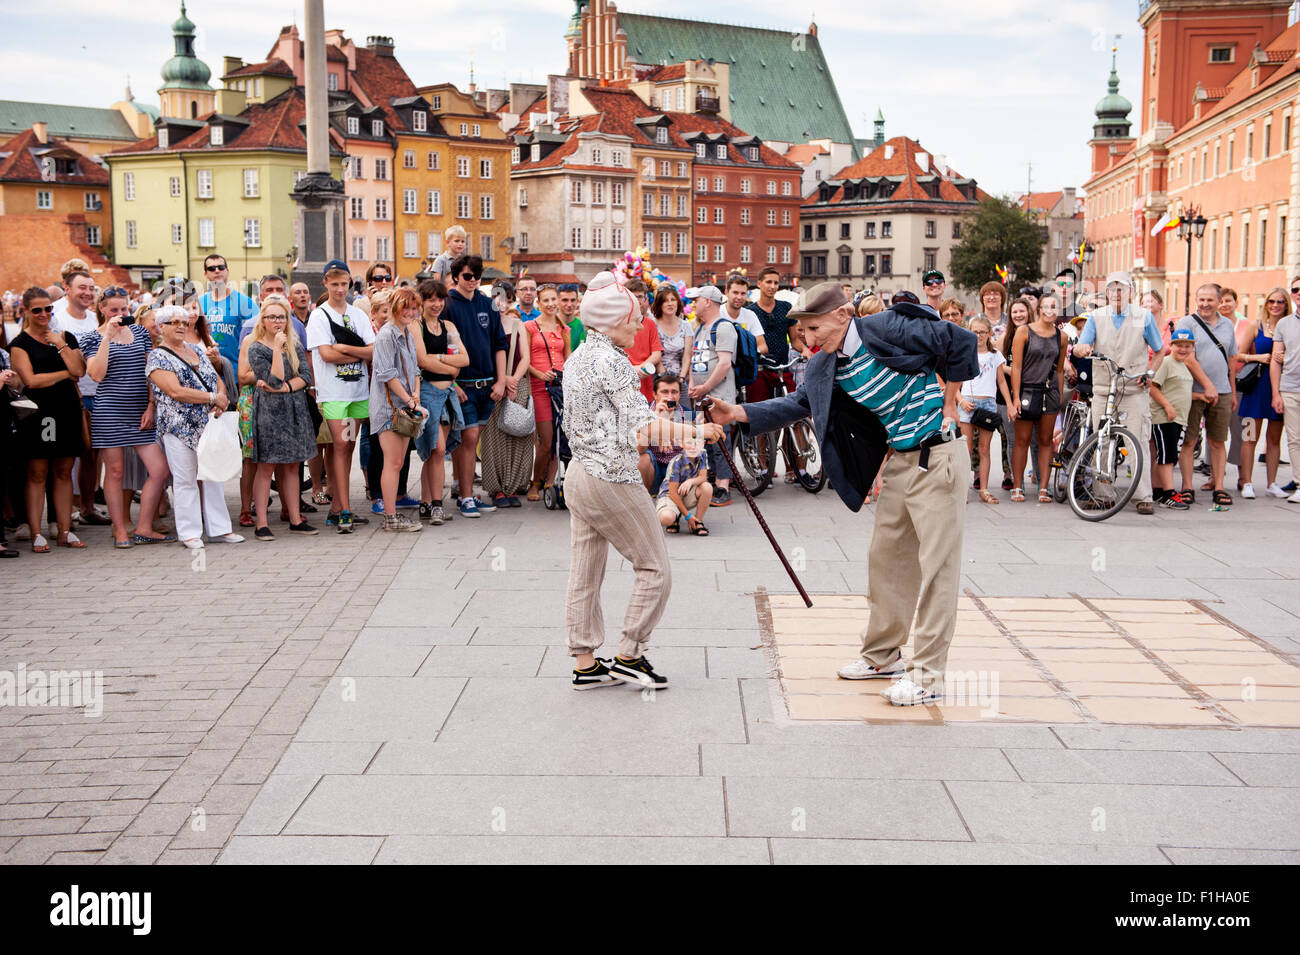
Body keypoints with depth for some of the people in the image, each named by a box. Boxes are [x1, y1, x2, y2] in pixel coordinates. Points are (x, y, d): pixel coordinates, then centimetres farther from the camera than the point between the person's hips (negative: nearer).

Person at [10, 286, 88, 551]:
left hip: (67, 410, 4)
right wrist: (65, 373, -4)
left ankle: (64, 531, 11)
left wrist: (61, 345, -6)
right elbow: (31, 380, -10)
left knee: (64, 472, 6)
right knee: (37, 474, -2)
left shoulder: (66, 337, 13)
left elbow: (79, 371, 0)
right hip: (38, 412, -3)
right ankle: (36, 534, 1)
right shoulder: (20, 343, 1)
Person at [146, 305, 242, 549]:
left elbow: (218, 380, 16)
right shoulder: (158, 357, -5)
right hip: (179, 427, -6)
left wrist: (222, 401, -6)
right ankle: (189, 532, 6)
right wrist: (213, 398, -15)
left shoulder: (197, 351, 15)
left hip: (209, 425, 6)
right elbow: (176, 391, -17)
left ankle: (219, 528, 14)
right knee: (185, 480, -1)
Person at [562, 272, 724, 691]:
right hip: (613, 480, -9)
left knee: (584, 575, 11)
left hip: (577, 475, 9)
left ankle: (585, 664, 17)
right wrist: (698, 430, -10)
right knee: (655, 569, 4)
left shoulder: (576, 359, 11)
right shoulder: (613, 362, -16)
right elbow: (644, 429, -20)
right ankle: (628, 655, 9)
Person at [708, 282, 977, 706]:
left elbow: (960, 340, -12)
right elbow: (796, 403, 5)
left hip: (938, 459, -8)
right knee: (886, 558, 15)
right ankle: (882, 656, 30)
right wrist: (738, 413, -7)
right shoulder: (824, 367, 4)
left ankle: (928, 675, 1)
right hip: (899, 461, 8)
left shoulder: (886, 330, -17)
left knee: (937, 566, -4)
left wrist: (948, 402, -6)